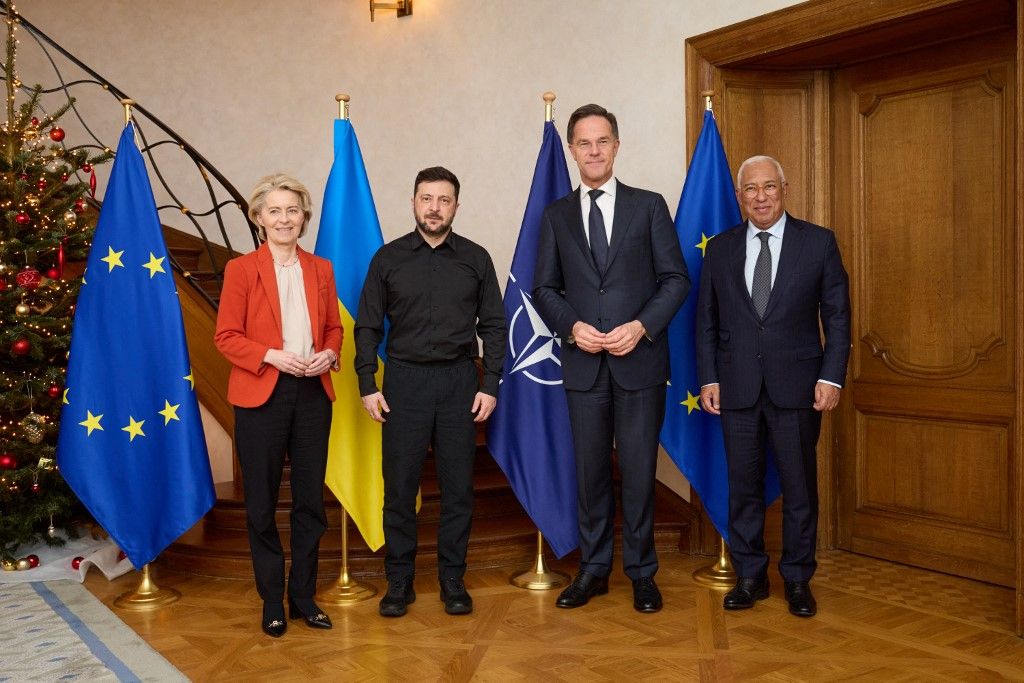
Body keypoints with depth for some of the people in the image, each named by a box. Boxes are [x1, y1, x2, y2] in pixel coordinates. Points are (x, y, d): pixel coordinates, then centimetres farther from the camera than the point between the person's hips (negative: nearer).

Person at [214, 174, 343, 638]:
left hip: (313, 393, 3)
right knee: (262, 503, 5)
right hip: (261, 395, -3)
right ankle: (272, 602, 19)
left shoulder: (321, 269, 10)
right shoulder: (241, 269, -1)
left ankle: (303, 596, 23)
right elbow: (226, 336, -5)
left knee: (310, 499, 9)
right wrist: (272, 355, -19)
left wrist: (329, 354, -6)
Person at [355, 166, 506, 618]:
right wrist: (367, 385, -2)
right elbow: (368, 326, 5)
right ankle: (399, 581, 16)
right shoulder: (388, 258, 3)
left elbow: (493, 325, 6)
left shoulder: (475, 259, 5)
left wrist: (490, 385, -1)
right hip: (405, 379, 0)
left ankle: (452, 579, 18)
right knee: (399, 485, 2)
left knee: (458, 486, 5)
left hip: (459, 380, 1)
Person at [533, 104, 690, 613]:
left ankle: (641, 572, 18)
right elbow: (544, 289, 9)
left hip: (639, 359, -2)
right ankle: (593, 569, 22)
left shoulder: (649, 206, 4)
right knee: (590, 469, 9)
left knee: (639, 470, 3)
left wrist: (640, 326, -13)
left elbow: (676, 279, 1)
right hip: (583, 362, 2)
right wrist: (572, 326, -9)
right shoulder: (556, 215, 10)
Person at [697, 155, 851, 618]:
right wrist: (708, 379, 1)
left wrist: (831, 377, -7)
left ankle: (798, 579, 22)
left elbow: (837, 315, 1)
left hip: (796, 388, -1)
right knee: (744, 486, 8)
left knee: (799, 488, 7)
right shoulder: (720, 249, 7)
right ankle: (749, 577, 22)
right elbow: (706, 322, 9)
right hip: (737, 388, 2)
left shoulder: (819, 242, 2)